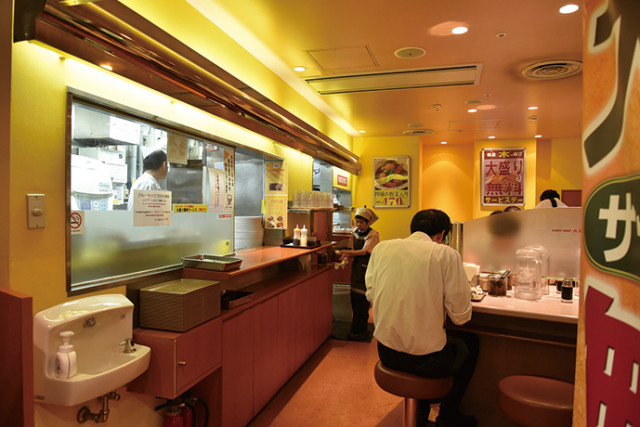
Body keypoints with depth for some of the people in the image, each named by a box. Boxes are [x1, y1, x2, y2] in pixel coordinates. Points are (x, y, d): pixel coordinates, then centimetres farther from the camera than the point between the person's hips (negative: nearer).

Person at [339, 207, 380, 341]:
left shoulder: (373, 235, -12)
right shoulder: (355, 232, 10)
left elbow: (364, 251, -20)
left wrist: (347, 252, -28)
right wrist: (346, 256, -1)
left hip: (366, 269, -7)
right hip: (356, 267, 7)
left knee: (362, 299, -5)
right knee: (354, 297, 10)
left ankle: (362, 331, 6)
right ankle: (357, 328, 24)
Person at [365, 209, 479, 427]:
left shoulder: (381, 248, 0)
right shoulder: (446, 254, -12)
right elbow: (461, 316, -9)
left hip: (386, 352, 5)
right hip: (425, 359, -4)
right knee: (471, 342, 25)